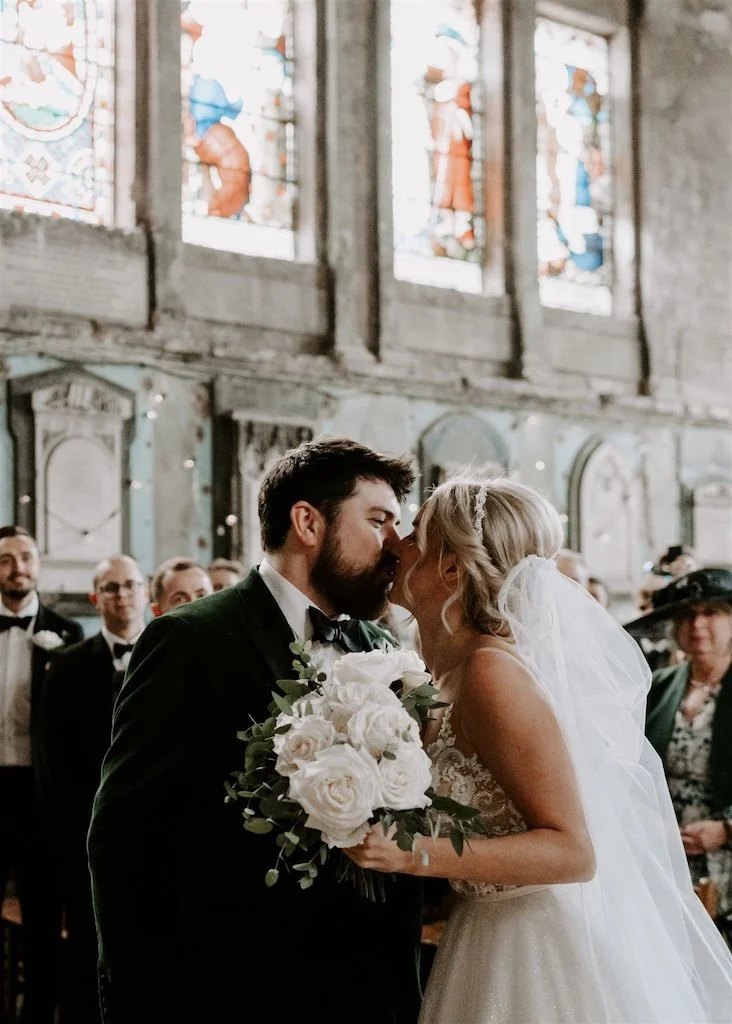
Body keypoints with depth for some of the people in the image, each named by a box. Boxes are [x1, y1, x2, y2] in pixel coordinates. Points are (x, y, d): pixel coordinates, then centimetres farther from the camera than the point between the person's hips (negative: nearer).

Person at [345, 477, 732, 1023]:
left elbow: (572, 851, -23)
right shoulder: (453, 675, 6)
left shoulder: (492, 671, -21)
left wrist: (411, 854, -30)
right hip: (493, 937, 8)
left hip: (546, 951, -8)